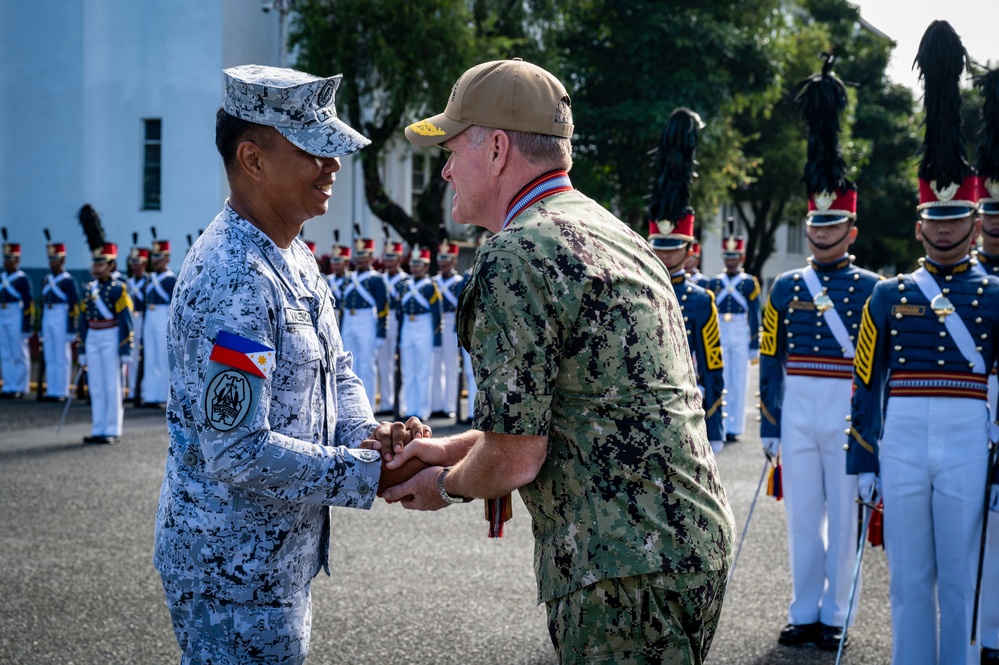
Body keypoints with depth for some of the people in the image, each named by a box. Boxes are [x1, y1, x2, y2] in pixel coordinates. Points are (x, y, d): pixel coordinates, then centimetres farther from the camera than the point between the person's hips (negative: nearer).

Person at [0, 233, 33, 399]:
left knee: (19, 354, 0)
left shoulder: (22, 279, -8)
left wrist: (27, 326, -14)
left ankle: (19, 388, 4)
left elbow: (28, 304, -11)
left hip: (16, 317, -7)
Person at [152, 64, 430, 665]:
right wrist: (373, 473, -22)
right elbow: (239, 452, -28)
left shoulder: (294, 256, 8)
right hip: (233, 569, -10)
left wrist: (369, 431, -5)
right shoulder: (234, 281, -25)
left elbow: (335, 372, 16)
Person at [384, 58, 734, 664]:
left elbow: (515, 458, -15)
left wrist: (447, 486, 5)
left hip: (629, 571, -10)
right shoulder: (615, 234, 16)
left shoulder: (516, 257, -14)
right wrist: (452, 447, 22)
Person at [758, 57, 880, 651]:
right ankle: (805, 612, 18)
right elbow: (771, 362, 8)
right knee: (803, 514, 9)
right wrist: (769, 427, 5)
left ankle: (836, 616, 13)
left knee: (844, 515, 4)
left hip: (849, 415, -3)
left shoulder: (873, 291, -1)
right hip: (797, 414, 3)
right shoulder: (785, 289, 7)